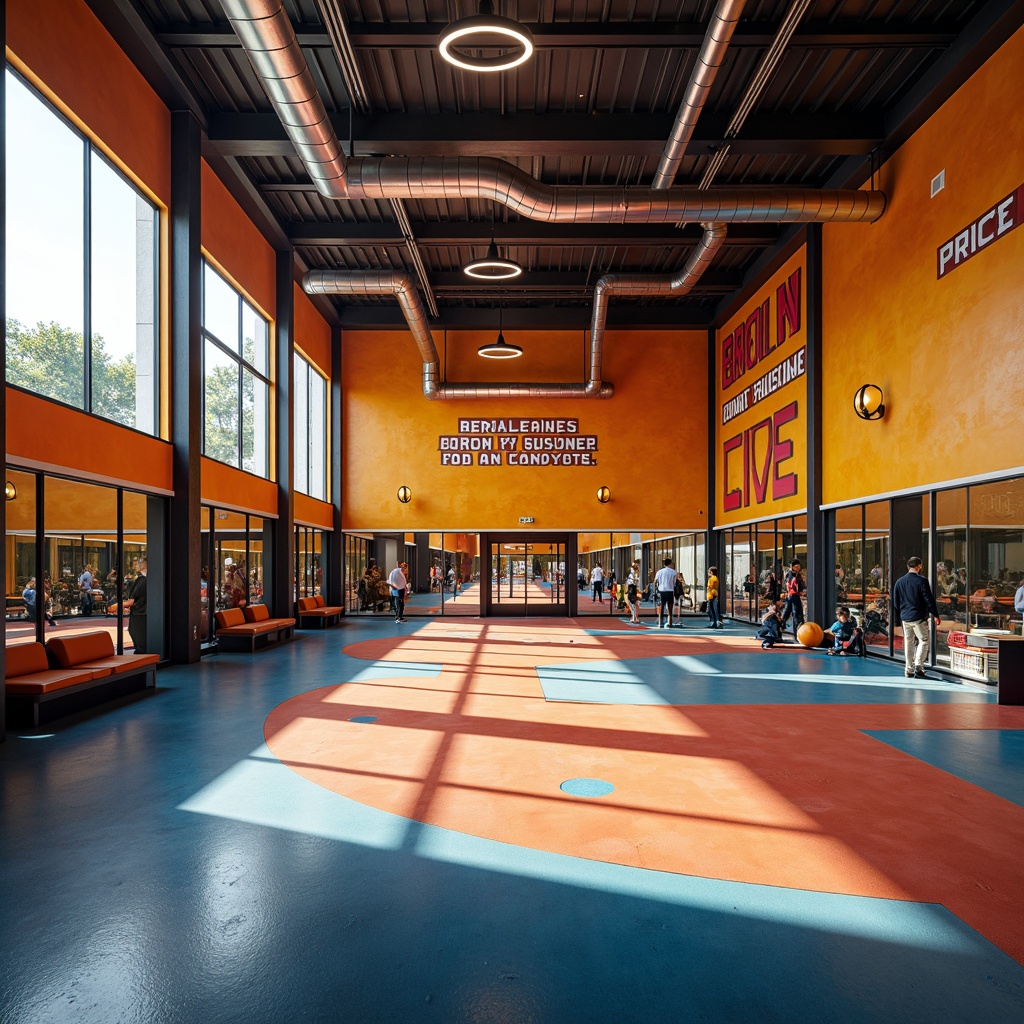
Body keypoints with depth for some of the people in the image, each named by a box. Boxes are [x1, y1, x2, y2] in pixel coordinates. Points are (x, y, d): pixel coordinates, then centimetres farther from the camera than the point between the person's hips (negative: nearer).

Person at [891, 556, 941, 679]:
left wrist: (897, 617, 21)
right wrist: (935, 615, -1)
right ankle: (918, 666, -7)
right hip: (919, 617, -5)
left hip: (905, 617, 5)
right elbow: (929, 599, -10)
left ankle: (908, 669, 13)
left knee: (908, 642, 11)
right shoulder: (922, 581, -10)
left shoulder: (899, 581, 6)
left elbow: (895, 601, 12)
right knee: (924, 640, 4)